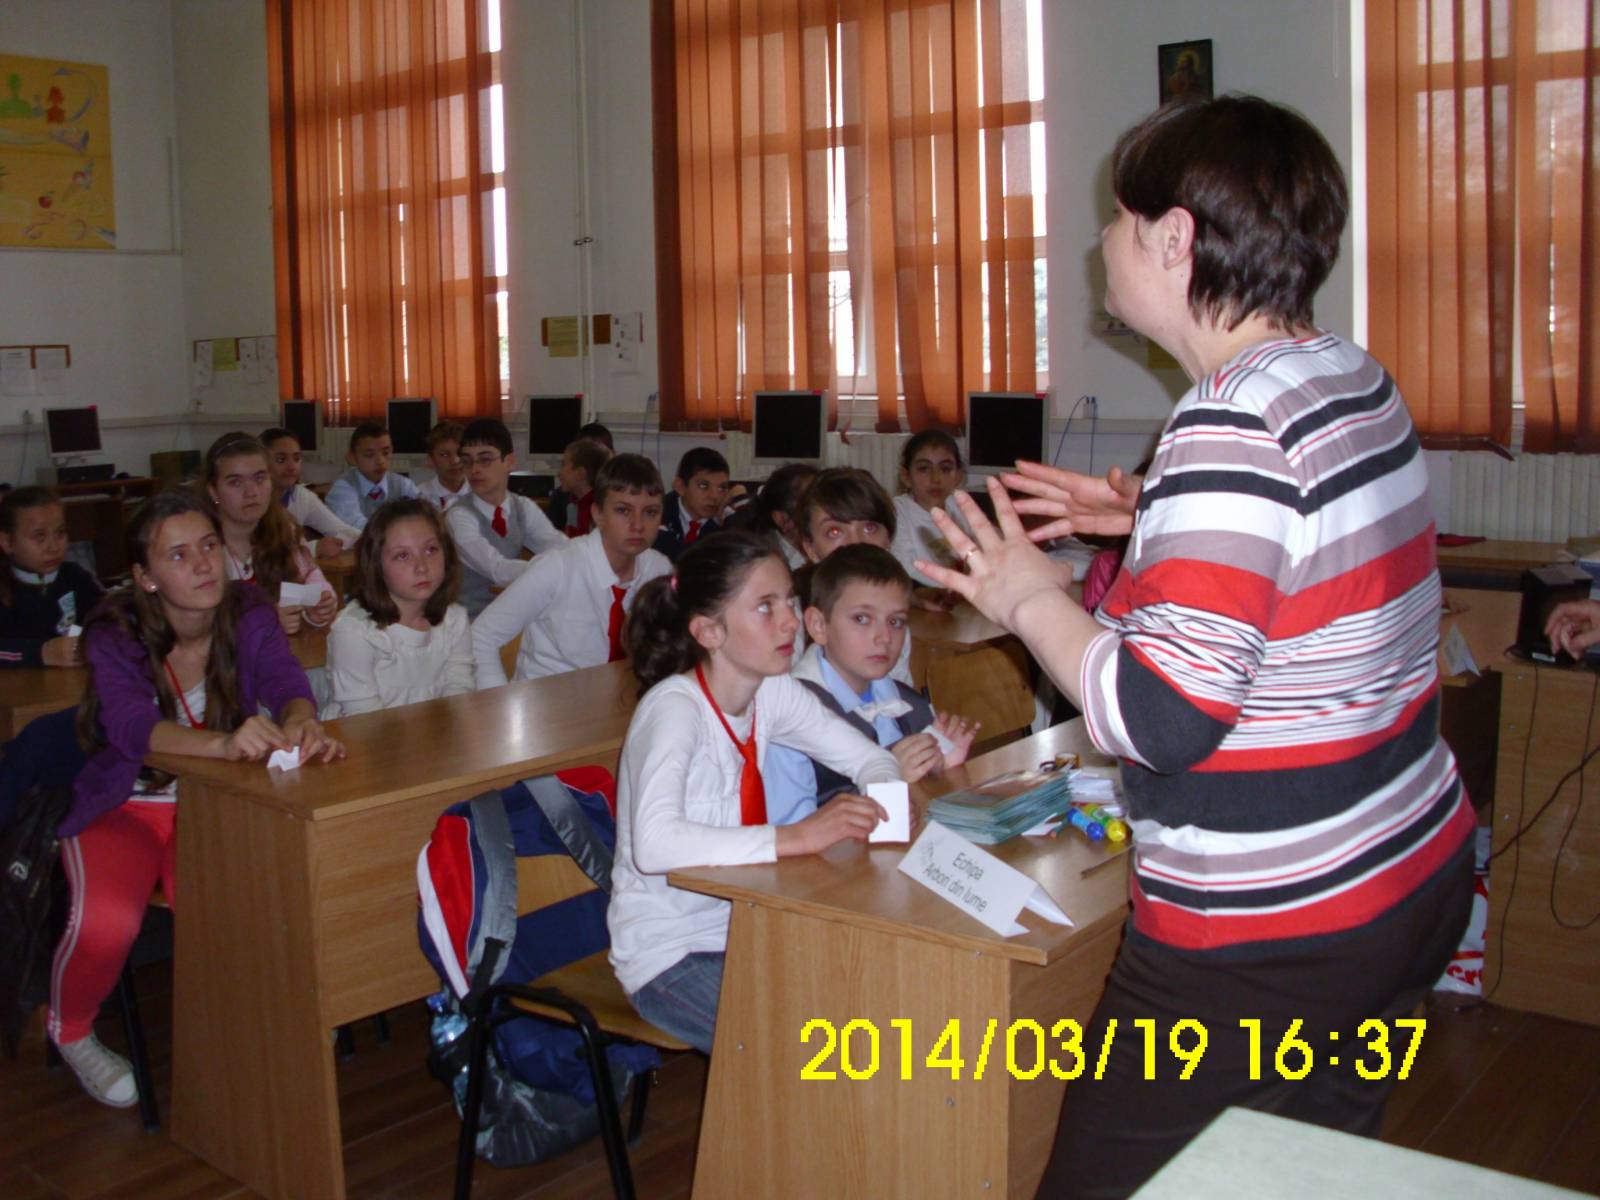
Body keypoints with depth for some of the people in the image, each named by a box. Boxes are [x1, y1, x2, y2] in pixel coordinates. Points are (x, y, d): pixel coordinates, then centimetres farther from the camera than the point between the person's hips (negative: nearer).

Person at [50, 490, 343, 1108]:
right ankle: (70, 1032, 8)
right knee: (105, 922, -27)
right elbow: (131, 724, -36)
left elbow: (285, 681, -26)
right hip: (123, 808, -1)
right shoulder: (114, 636, -17)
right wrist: (222, 743, -57)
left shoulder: (248, 614, -10)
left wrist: (299, 724, -53)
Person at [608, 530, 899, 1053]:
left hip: (742, 930, 7)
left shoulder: (773, 692, -1)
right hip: (668, 954, -7)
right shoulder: (673, 707, -24)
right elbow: (654, 843, -39)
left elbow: (868, 755, 8)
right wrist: (797, 836, -41)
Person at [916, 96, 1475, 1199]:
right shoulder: (1360, 384, 5)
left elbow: (1165, 720, -28)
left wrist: (1032, 599, -13)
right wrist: (1147, 523, 17)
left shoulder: (1233, 424, -23)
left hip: (1265, 939, -9)